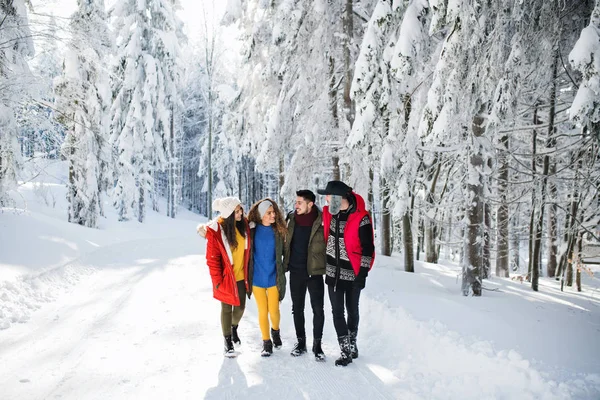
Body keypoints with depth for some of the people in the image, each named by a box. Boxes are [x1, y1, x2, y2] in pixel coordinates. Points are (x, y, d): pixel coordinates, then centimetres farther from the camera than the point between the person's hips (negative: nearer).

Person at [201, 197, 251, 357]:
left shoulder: (243, 225, -5)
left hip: (241, 276, 4)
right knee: (227, 309, 10)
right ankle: (228, 341, 29)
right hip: (226, 278, -4)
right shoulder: (215, 231, -20)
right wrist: (217, 281, -13)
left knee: (241, 306, 16)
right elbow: (212, 259, -15)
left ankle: (234, 327, 47)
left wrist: (248, 273, 9)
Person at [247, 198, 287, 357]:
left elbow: (283, 251, 5)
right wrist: (248, 274, -1)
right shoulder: (252, 229, -5)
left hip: (273, 277, 0)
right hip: (257, 277, 0)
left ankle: (275, 331, 34)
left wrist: (282, 271, 2)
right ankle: (266, 342, 24)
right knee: (262, 311, 8)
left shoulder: (278, 230, -4)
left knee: (273, 311, 3)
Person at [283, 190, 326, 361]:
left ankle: (317, 344, 16)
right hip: (295, 271, 4)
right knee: (297, 308, 13)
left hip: (315, 271, -4)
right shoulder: (291, 218, 2)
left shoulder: (322, 220, -11)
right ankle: (300, 341, 28)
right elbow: (285, 242, 13)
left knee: (318, 309, 1)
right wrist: (285, 263, 9)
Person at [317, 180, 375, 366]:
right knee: (337, 312, 3)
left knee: (352, 311, 13)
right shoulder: (329, 213, -1)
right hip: (333, 272, 4)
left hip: (352, 274, -4)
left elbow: (368, 249, -13)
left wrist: (362, 273, -13)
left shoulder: (361, 218, -18)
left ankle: (352, 345, 31)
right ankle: (347, 350, 11)